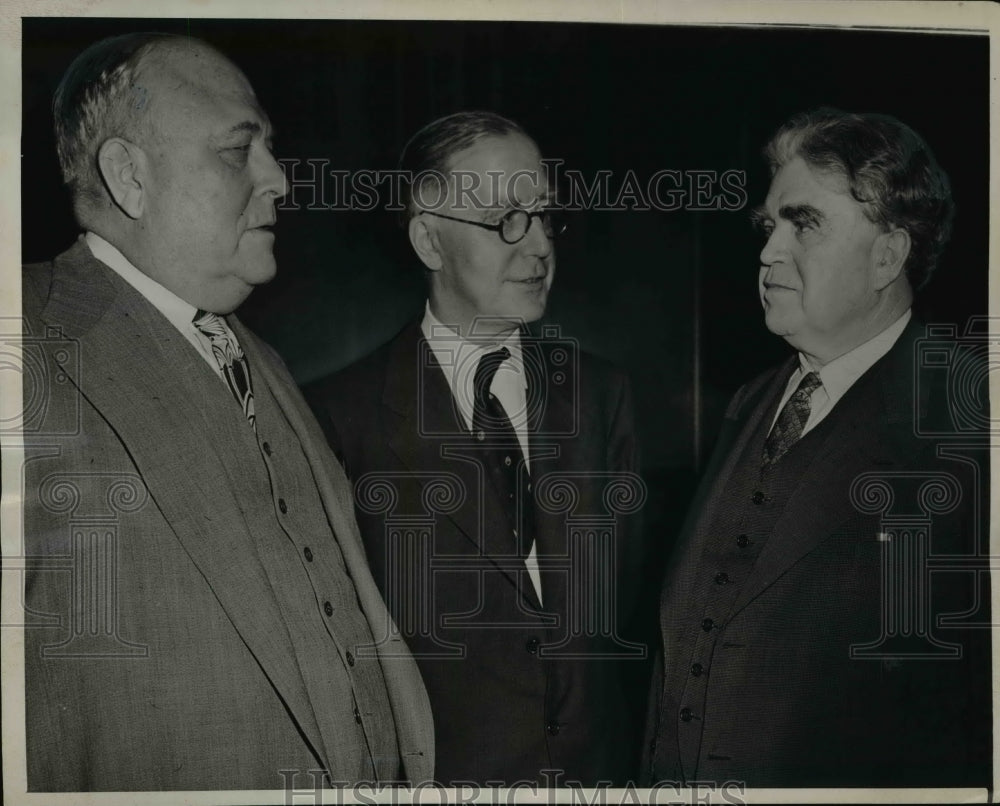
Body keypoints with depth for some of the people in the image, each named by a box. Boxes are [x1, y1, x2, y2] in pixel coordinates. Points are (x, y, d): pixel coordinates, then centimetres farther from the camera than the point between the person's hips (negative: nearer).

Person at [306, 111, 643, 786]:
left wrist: (632, 751, 3)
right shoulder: (342, 415, -13)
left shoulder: (601, 393, 1)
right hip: (434, 774, -4)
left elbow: (626, 596, 6)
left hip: (601, 764, 4)